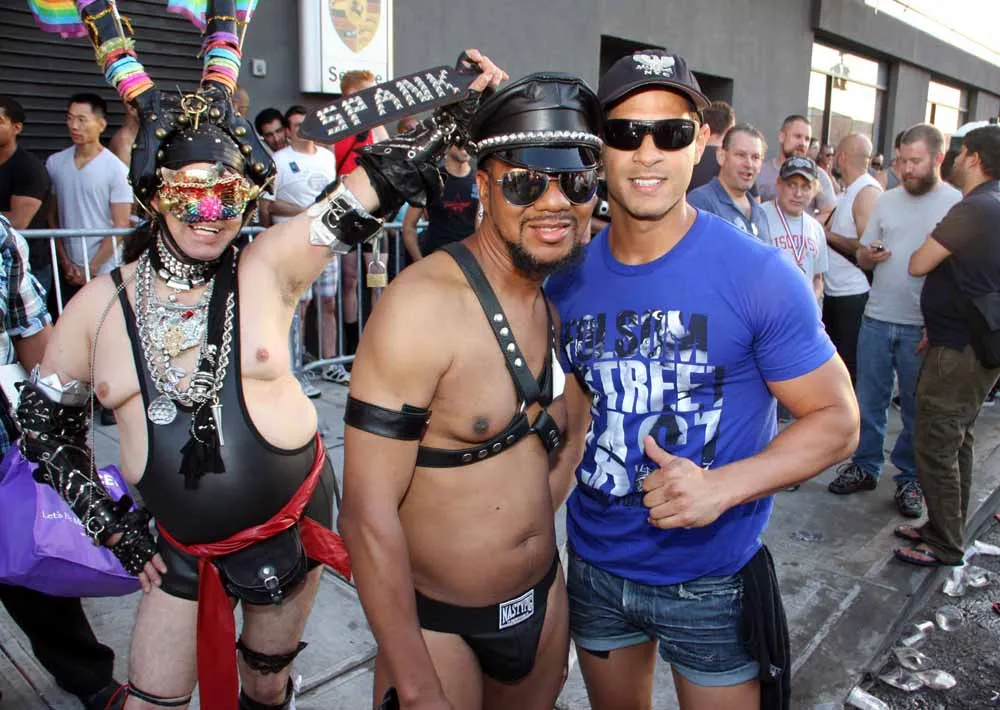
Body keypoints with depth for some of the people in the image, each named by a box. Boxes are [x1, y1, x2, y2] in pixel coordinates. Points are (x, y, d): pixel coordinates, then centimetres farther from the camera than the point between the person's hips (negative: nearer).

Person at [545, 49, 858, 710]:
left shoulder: (760, 275, -18)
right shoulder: (568, 278, -5)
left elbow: (837, 420, -12)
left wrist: (723, 487, -26)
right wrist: (565, 465, -7)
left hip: (712, 580, -4)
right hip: (595, 564, 4)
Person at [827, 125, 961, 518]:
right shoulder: (887, 200, 9)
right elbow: (863, 255, 14)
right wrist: (868, 256, -11)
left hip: (924, 328, -3)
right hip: (877, 319, 4)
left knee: (917, 409, 7)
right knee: (869, 400, 10)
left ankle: (910, 479, 21)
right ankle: (865, 467, 24)